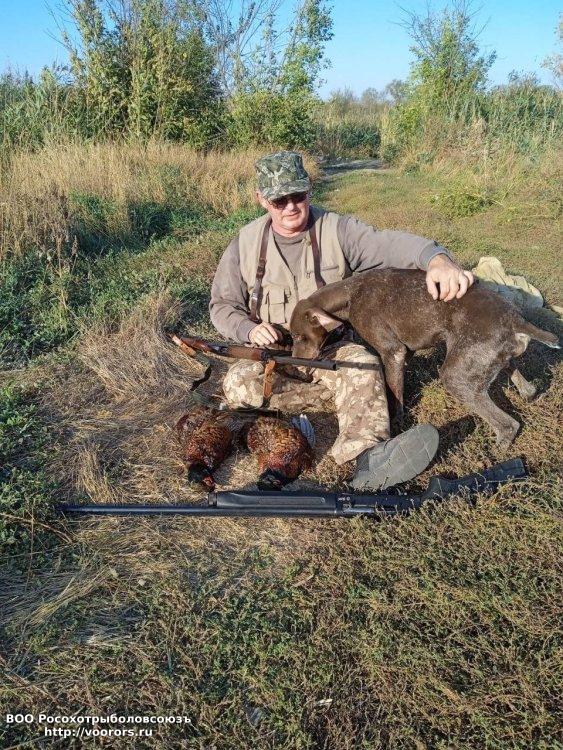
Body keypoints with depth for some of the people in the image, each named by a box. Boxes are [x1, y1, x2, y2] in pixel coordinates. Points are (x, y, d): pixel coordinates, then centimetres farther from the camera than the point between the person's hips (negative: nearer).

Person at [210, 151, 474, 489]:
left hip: (334, 346, 0)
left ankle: (368, 455, -50)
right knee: (239, 384, -28)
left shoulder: (337, 230, -9)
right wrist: (249, 330, -22)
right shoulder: (246, 244, -4)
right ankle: (342, 387, -20)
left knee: (364, 366, -31)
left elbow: (390, 243, -26)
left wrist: (435, 257, -48)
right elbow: (223, 306, 1)